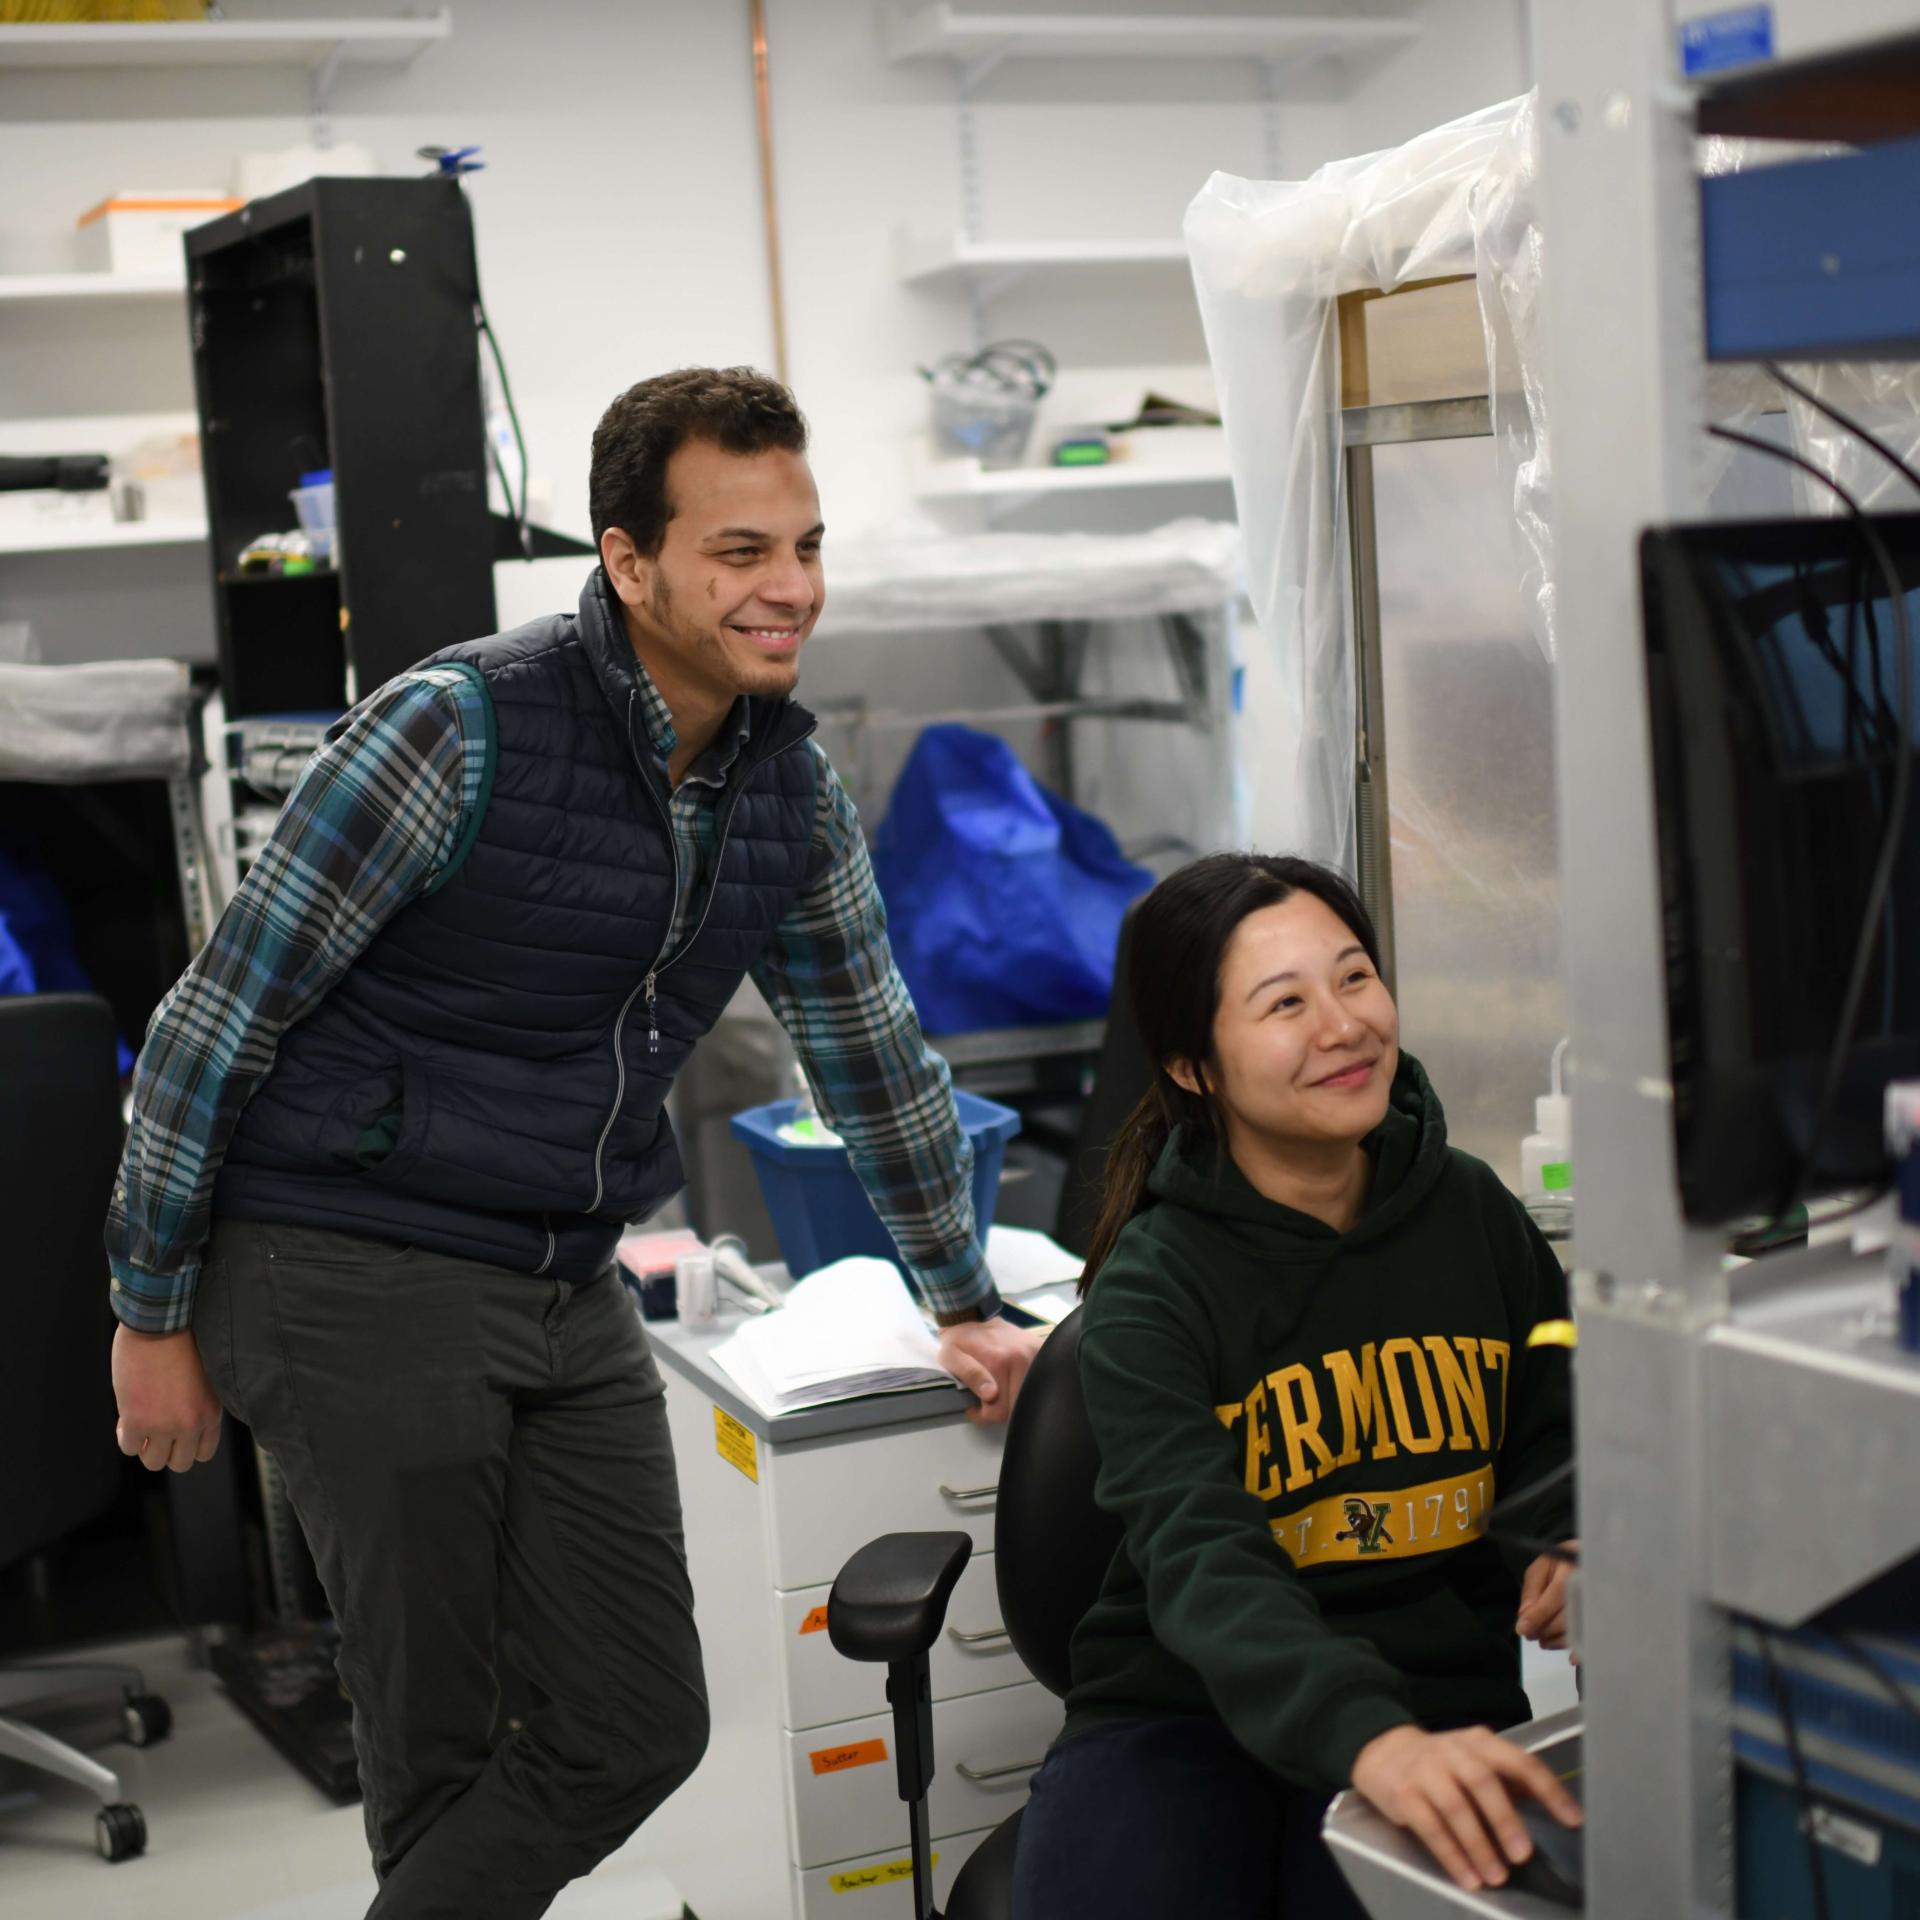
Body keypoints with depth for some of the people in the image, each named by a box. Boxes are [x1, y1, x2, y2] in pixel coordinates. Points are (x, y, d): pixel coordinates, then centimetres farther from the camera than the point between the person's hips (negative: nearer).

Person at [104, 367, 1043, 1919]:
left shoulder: (794, 790, 4)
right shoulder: (459, 730, -16)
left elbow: (876, 1055, 18)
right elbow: (220, 1014, -11)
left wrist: (967, 1304, 22)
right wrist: (154, 1312, -6)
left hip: (568, 1300, 7)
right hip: (352, 1279, -6)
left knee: (642, 1726, 4)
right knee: (437, 1753, 1)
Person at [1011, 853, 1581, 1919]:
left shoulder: (1471, 1211, 6)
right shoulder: (1150, 1292, -8)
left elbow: (1550, 1433, 21)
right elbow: (1204, 1565, -23)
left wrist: (1572, 1548, -3)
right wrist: (1372, 1741, -41)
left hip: (1441, 1699, 2)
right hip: (1183, 1712, -2)